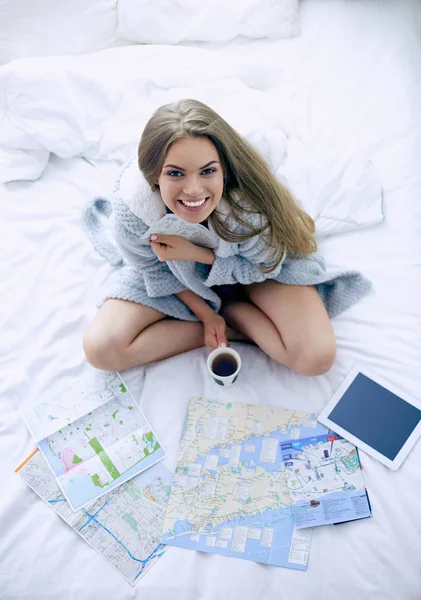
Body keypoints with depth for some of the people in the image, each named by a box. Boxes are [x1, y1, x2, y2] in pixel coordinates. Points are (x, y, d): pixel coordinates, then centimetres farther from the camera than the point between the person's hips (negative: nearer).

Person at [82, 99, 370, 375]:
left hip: (254, 266, -2)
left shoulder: (252, 203, -38)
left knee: (317, 356, -22)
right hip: (176, 273, 3)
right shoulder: (131, 206, -32)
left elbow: (264, 267, -18)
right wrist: (205, 314, -10)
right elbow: (156, 268, -11)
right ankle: (234, 327, -7)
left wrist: (195, 253, -32)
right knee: (100, 348, -13)